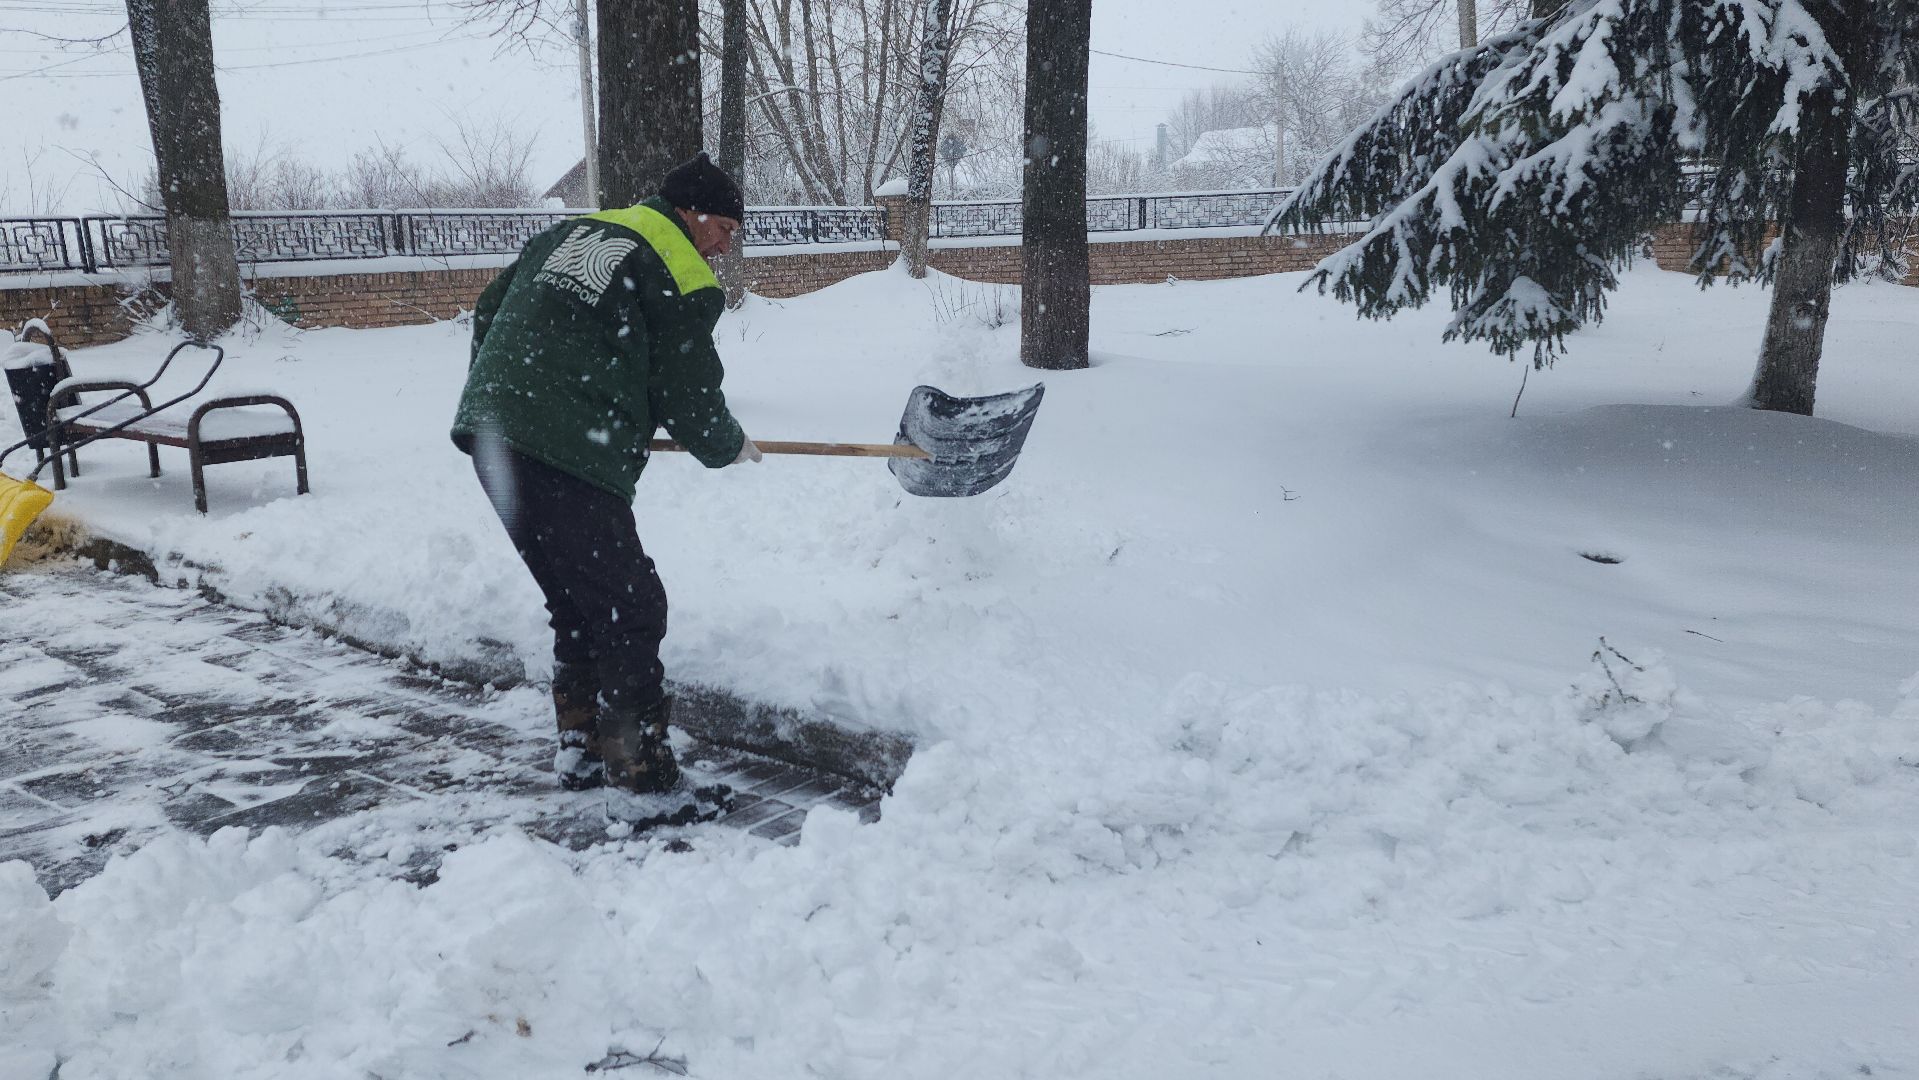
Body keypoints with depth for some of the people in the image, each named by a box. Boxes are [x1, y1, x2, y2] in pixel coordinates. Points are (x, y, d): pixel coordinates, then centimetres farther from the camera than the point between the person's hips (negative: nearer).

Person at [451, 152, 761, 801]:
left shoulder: (574, 230, 21)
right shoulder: (686, 284, -2)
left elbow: (489, 311, 24)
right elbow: (689, 397, 2)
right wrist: (730, 449, 22)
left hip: (489, 433, 9)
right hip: (568, 460, -9)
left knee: (577, 606, 19)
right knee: (631, 608, 2)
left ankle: (580, 749, 26)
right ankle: (638, 763, 8)